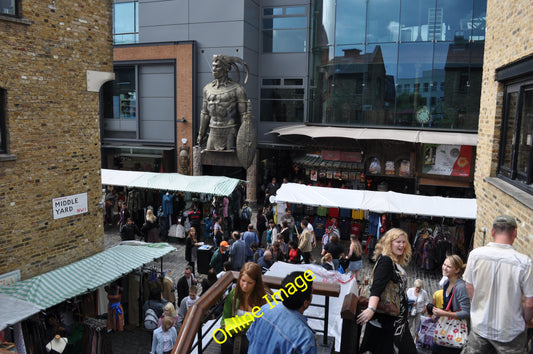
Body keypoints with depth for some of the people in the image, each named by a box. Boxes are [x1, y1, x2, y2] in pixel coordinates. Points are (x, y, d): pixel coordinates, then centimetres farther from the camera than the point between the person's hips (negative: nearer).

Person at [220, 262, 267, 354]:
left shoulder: (266, 298, -4)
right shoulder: (233, 294, 4)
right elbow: (225, 320, 12)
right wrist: (227, 326, -11)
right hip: (235, 335, 2)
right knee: (227, 344, -28)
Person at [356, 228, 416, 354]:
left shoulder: (397, 263, 13)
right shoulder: (385, 261, -14)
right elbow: (376, 286, -28)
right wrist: (371, 308, -40)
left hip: (397, 318, 10)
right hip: (385, 319, -9)